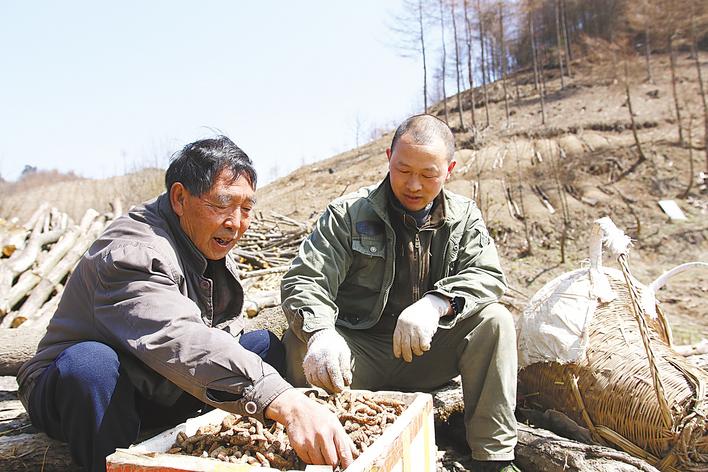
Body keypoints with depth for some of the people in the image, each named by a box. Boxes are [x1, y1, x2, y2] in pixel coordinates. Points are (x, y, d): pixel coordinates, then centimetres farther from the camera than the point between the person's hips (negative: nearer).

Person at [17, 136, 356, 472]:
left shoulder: (210, 241, 2)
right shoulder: (132, 253, -28)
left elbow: (225, 328, 12)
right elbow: (177, 340, -47)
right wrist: (289, 406, -58)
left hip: (159, 394, 7)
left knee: (267, 345, -4)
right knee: (90, 362, -39)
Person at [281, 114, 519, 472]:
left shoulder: (464, 216, 4)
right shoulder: (348, 214, -6)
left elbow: (487, 277, -8)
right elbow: (304, 280, -15)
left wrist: (436, 302, -30)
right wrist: (320, 333, -38)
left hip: (429, 352, 2)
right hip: (360, 351, -2)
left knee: (494, 320, -22)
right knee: (301, 341, -29)